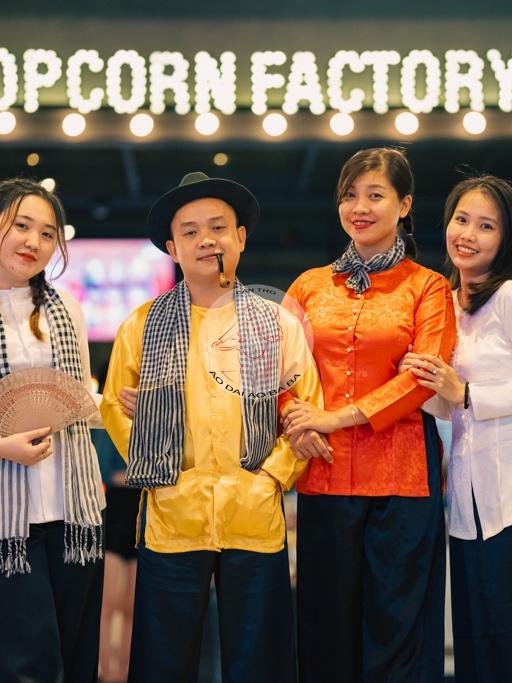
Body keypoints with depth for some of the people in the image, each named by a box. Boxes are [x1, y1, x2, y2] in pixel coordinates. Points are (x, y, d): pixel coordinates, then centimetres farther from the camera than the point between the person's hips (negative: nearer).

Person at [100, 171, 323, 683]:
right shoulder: (143, 326, 6)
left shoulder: (278, 325, 7)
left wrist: (273, 475, -5)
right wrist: (153, 475, 0)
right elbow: (115, 406, 10)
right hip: (170, 520, 0)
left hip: (256, 520, 0)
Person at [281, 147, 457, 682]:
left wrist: (336, 417, -13)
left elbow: (423, 379, -8)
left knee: (396, 624, 2)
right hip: (324, 472, 3)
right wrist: (296, 422, -11)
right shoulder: (310, 285, 13)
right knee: (328, 623, 8)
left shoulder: (427, 288, 3)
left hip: (400, 472, -3)